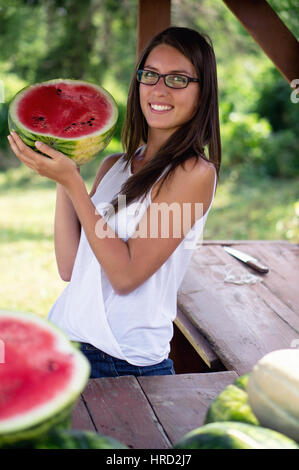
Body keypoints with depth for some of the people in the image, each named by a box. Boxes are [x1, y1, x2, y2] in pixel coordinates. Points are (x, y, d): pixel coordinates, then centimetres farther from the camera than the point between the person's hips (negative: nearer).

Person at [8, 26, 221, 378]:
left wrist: (72, 182, -19)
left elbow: (126, 275, -19)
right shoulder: (113, 166, 7)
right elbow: (70, 267, 1)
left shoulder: (195, 173, -13)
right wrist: (62, 179, -3)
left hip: (127, 362, -6)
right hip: (63, 340, 6)